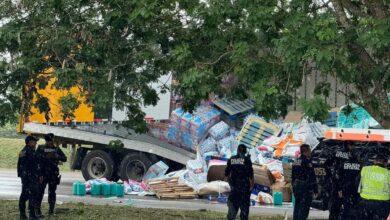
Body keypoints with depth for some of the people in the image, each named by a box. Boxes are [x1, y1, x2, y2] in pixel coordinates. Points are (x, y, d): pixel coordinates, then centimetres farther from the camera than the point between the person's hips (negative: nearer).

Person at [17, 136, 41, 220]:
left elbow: (19, 165, 20)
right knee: (33, 195, -7)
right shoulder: (30, 151, -14)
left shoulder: (22, 151, 15)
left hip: (23, 175, 10)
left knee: (24, 195, 13)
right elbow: (35, 165, -16)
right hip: (31, 176, -10)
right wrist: (39, 175, -11)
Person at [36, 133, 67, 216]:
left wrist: (56, 156, -14)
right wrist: (45, 156, -21)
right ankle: (38, 210, -1)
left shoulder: (56, 149, 9)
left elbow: (64, 159, 2)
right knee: (40, 192, -5)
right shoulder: (40, 148, 3)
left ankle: (51, 211, 12)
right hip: (43, 174, -2)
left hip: (53, 175, 2)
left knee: (52, 192, 6)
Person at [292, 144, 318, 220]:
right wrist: (315, 190, -12)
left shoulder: (296, 162, 12)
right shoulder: (307, 161, -14)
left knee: (297, 207, 14)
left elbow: (293, 177, 18)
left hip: (296, 187, 9)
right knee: (304, 208, -6)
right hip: (305, 188, -9)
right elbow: (312, 177, -16)